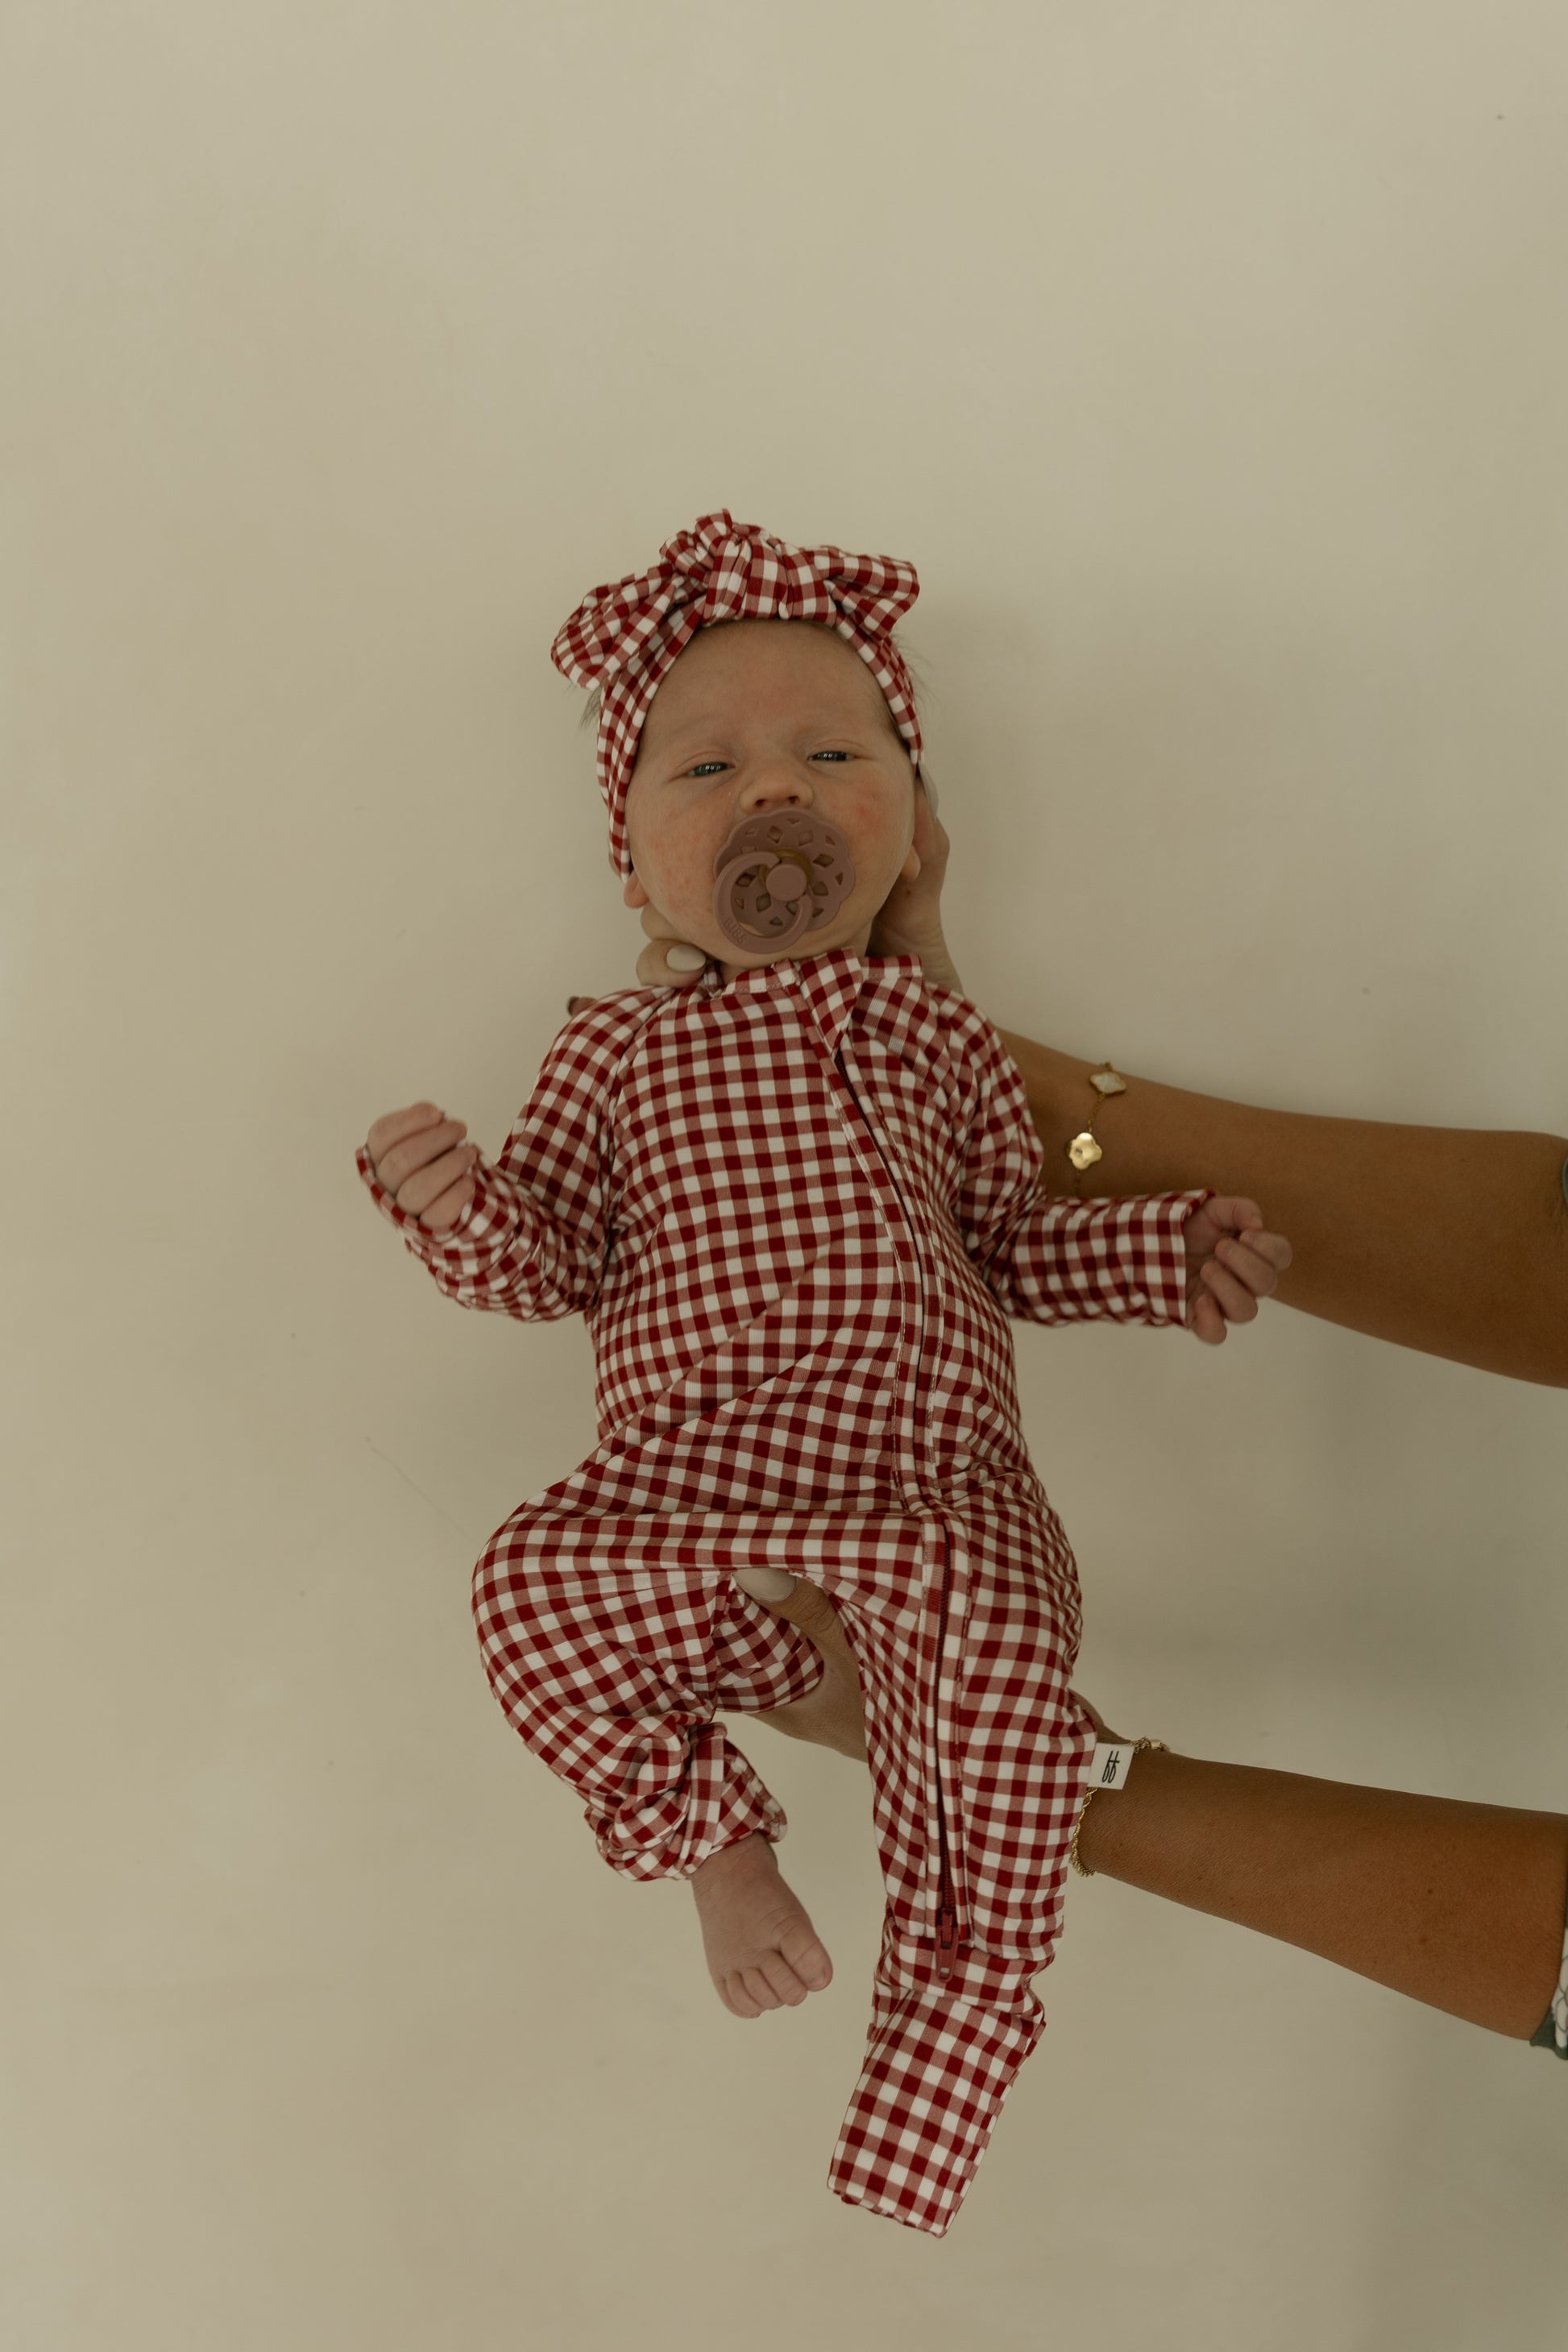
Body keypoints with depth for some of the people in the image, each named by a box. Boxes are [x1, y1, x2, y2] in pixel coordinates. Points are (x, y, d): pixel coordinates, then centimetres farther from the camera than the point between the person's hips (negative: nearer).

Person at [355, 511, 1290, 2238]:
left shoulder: (932, 1033, 17)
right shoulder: (618, 1053, 15)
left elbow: (1016, 1246, 21)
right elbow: (547, 1261, 10)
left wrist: (1165, 1256, 8)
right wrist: (454, 1205, -11)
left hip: (929, 1486, 0)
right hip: (687, 1491, 0)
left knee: (1007, 1675, -26)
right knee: (535, 1583, -25)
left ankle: (950, 2011, -4)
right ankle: (715, 1838, 0)